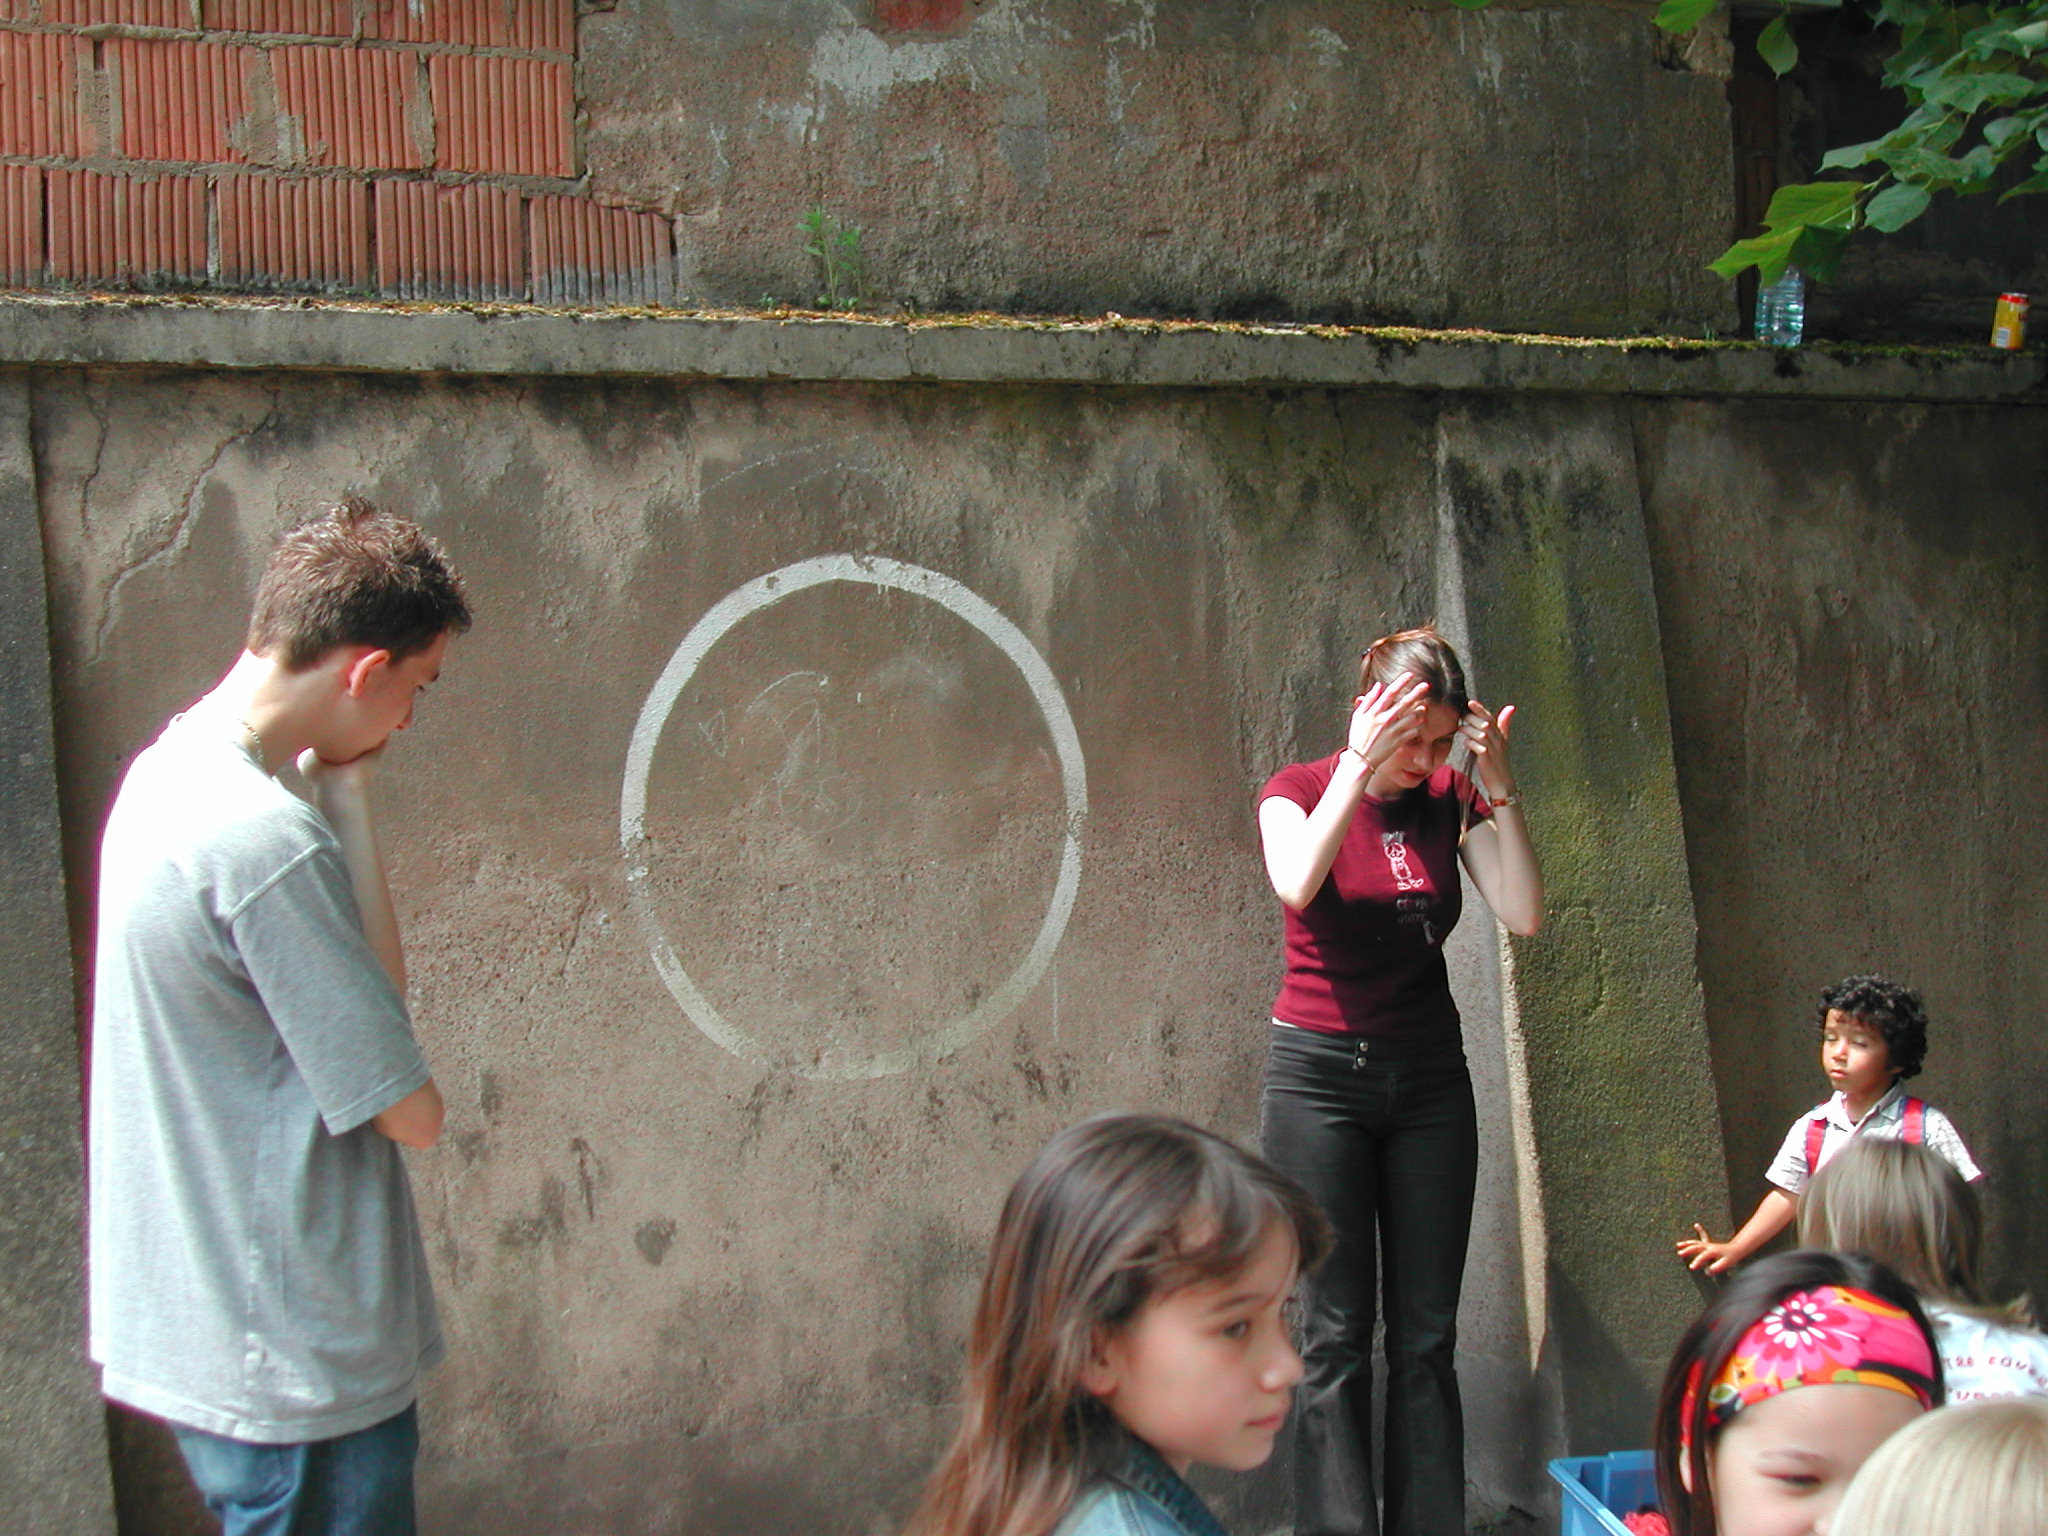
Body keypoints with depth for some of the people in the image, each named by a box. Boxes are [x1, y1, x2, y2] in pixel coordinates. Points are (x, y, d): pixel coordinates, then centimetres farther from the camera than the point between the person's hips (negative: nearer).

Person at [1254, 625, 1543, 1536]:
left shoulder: (1453, 800, 4)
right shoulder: (1299, 790, -4)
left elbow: (1523, 914, -9)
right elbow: (1297, 884, -26)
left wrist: (1497, 781, -13)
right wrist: (1360, 765, -23)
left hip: (1428, 1073, 3)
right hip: (1320, 1072, -3)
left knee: (1428, 1335, 4)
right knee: (1335, 1331, -6)